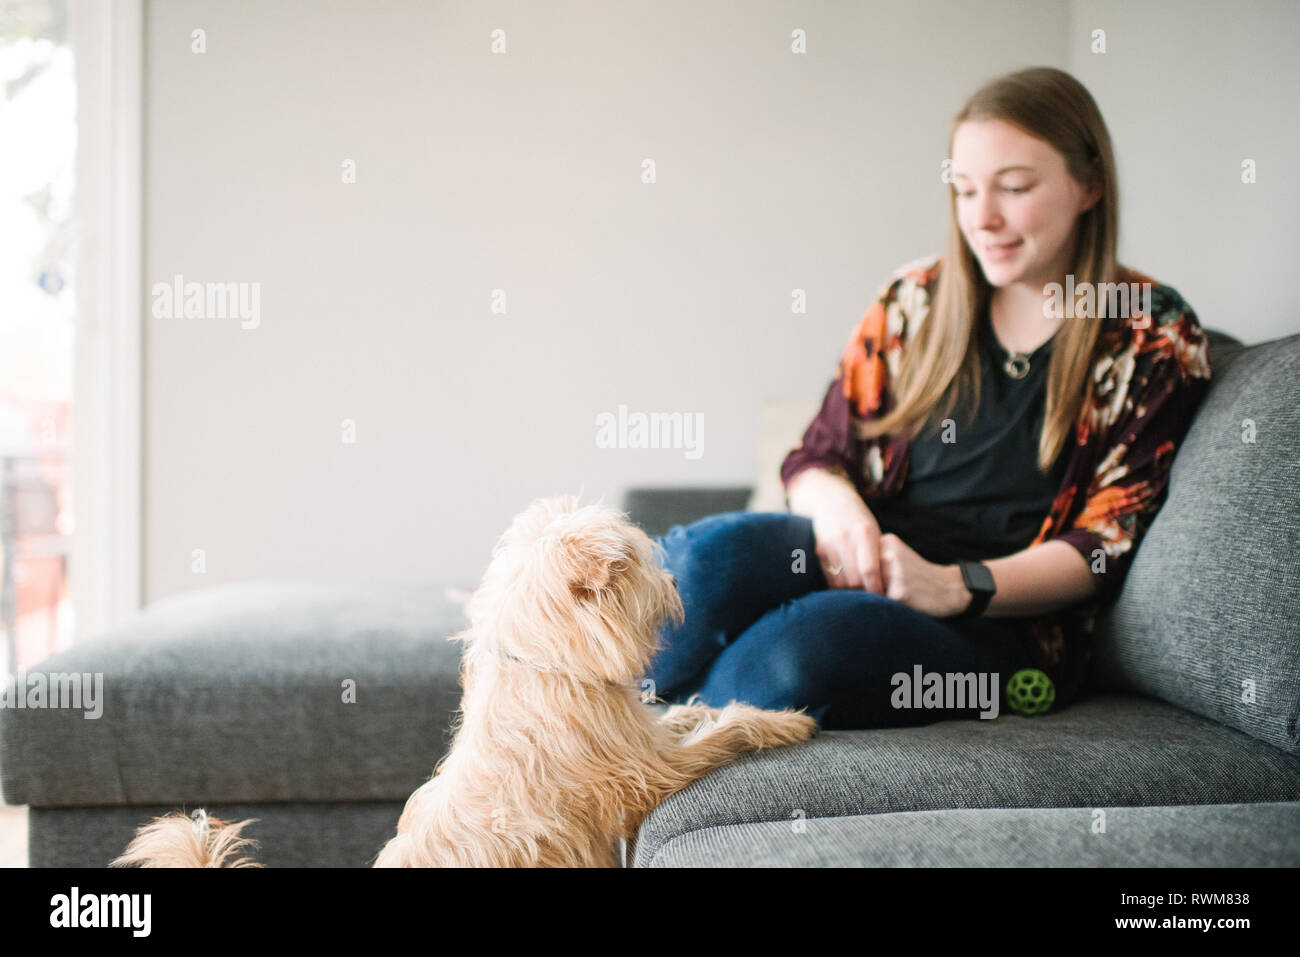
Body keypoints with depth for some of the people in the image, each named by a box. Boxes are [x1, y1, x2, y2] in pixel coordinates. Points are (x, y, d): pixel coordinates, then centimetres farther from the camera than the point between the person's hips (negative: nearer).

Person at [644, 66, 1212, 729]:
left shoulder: (1155, 338, 4)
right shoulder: (916, 299, 13)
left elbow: (1107, 542, -3)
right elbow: (814, 458, 14)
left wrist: (956, 586, -19)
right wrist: (836, 506, -12)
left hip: (1004, 622, -3)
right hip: (868, 563, 4)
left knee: (811, 637, -35)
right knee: (709, 551, -32)